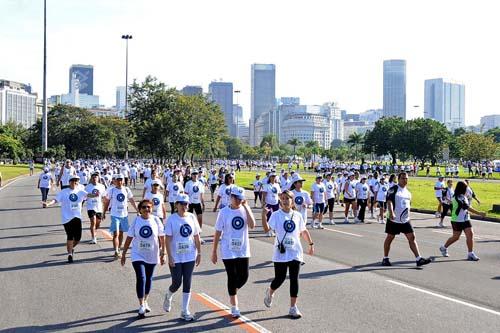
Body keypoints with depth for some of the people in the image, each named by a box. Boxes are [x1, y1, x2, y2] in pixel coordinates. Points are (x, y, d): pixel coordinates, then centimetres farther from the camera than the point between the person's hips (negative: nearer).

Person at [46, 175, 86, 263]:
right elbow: (56, 199, -11)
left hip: (77, 217, 3)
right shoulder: (64, 192, -1)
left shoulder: (80, 192, 8)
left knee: (78, 237, 2)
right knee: (70, 237, -5)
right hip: (67, 218, -3)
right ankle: (70, 254, 8)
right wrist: (48, 204, -30)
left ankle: (71, 248, 32)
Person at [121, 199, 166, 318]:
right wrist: (124, 254, 1)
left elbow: (162, 238, 0)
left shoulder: (156, 220, -5)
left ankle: (145, 301, 34)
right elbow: (129, 238, 0)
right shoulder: (136, 221, -5)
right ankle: (141, 306, -8)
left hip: (152, 256, 2)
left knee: (148, 279, 15)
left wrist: (162, 253, -2)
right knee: (141, 278, -13)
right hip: (138, 255, -2)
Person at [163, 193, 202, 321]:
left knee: (187, 283, 5)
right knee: (177, 283, 0)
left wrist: (199, 253, 6)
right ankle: (168, 297, 35)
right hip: (176, 257, -3)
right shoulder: (171, 219, -9)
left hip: (190, 257, 3)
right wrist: (169, 257, -14)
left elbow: (197, 237, 8)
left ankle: (185, 311, 13)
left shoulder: (192, 217, 2)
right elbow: (168, 239, -10)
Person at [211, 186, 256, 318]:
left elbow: (252, 225, -18)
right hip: (228, 251, -3)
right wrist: (214, 251, -2)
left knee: (243, 276, 4)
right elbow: (218, 232, -3)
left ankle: (232, 293, 35)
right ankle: (234, 307, 13)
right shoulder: (224, 212, -7)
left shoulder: (245, 210, 0)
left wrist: (246, 207, -18)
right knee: (232, 278, 2)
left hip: (243, 250, 3)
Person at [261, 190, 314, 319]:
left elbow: (304, 231, 18)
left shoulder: (297, 216, 5)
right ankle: (270, 293, 38)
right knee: (280, 279, 4)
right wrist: (264, 215, -31)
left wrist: (311, 244, 18)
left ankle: (293, 307, 6)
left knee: (294, 279, 0)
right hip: (281, 254, -3)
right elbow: (266, 229, -19)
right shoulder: (276, 215, -5)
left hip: (295, 253, 3)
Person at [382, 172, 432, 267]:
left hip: (405, 220, 6)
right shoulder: (393, 189, -8)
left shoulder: (408, 192, 13)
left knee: (412, 237, -3)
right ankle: (385, 258, 19)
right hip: (394, 220, -5)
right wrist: (391, 213, -36)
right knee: (390, 238, 6)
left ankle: (418, 259, -4)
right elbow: (389, 201, -21)